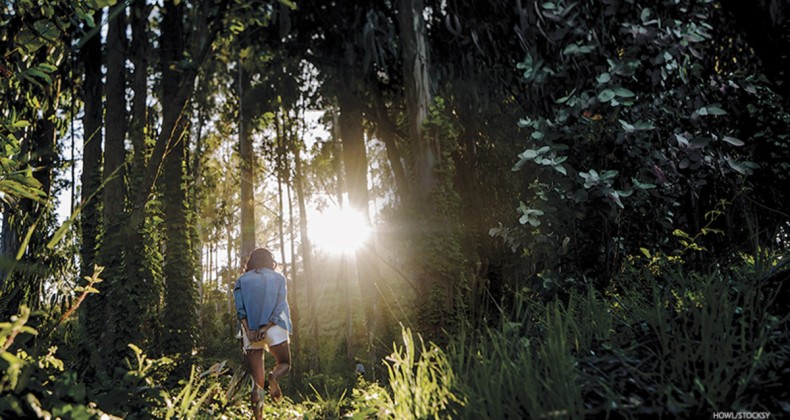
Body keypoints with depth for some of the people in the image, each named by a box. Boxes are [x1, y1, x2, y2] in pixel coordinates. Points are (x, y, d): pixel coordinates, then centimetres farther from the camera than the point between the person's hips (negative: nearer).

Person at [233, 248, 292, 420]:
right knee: (284, 364, 17)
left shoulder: (242, 280, 14)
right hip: (275, 328, -1)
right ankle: (273, 376, -18)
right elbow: (280, 306, -4)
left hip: (250, 330, 1)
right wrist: (266, 327, -11)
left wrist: (248, 330, -10)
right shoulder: (278, 278, 11)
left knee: (256, 377, 6)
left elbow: (240, 308, -2)